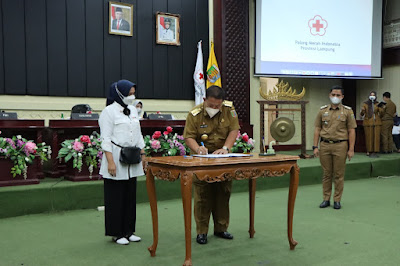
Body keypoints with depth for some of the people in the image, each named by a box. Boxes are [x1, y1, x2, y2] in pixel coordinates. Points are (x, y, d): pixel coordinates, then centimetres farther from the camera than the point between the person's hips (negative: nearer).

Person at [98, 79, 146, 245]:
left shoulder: (133, 110, 15)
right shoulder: (109, 111, -6)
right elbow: (105, 139, -11)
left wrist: (143, 155, 14)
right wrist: (110, 161, -18)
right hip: (116, 159, -6)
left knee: (130, 197, 11)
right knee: (116, 198, 1)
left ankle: (128, 231, 22)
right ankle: (116, 233, 13)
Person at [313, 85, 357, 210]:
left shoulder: (347, 111, 2)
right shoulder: (322, 110, 8)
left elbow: (351, 131, 0)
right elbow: (317, 129, 8)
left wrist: (351, 149, -6)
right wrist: (315, 146, 2)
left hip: (340, 145, -2)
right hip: (324, 145, 2)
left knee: (339, 175, 4)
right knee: (326, 174, 8)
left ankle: (337, 200, 15)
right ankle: (326, 199, 17)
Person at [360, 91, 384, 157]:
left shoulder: (378, 104, 6)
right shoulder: (365, 104, 4)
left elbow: (381, 114, 5)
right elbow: (361, 114, 4)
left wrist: (381, 110, -14)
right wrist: (362, 111, -17)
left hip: (377, 123, 1)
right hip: (368, 123, -1)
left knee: (376, 137, -3)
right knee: (369, 137, -2)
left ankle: (375, 152, 1)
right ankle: (369, 151, 7)